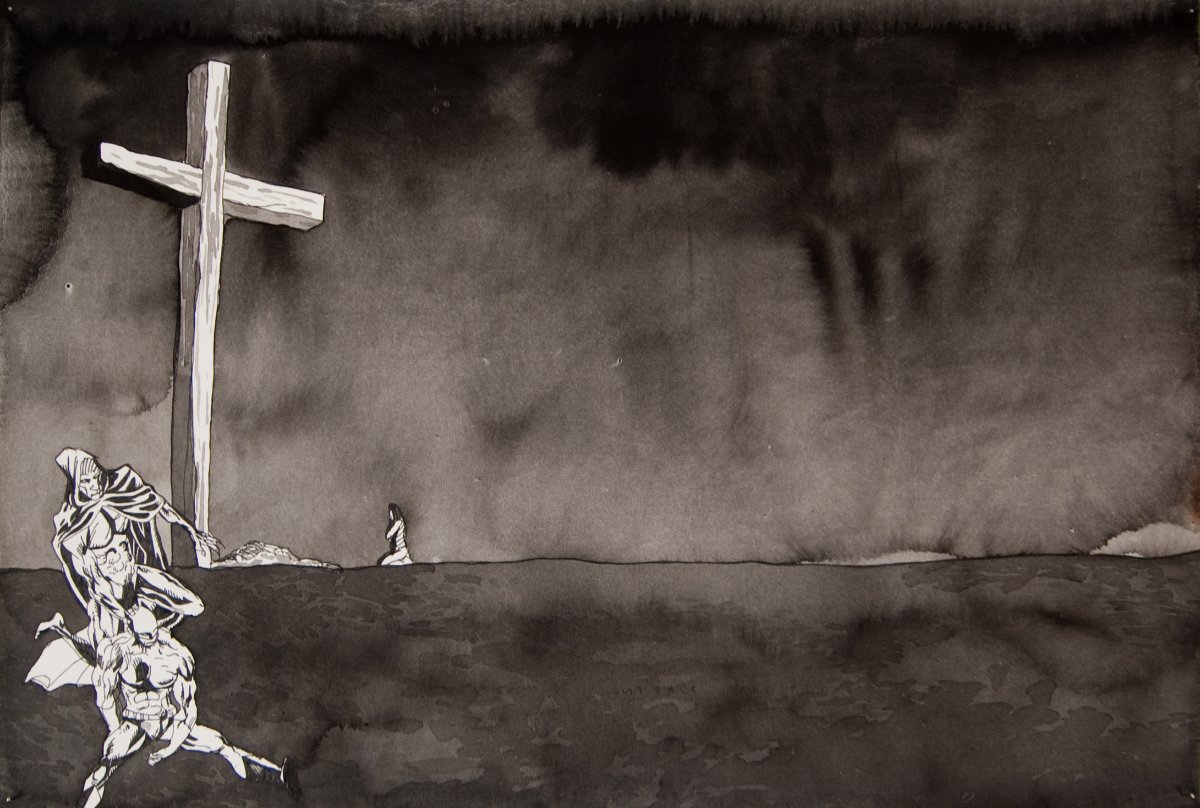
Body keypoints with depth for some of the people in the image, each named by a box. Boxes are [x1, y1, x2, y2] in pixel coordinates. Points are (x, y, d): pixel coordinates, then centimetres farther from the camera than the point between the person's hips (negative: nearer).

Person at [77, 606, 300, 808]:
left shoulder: (173, 655, -15)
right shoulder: (118, 650, -17)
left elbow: (187, 707, -8)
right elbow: (104, 693, -1)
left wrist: (172, 747, -10)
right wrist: (117, 729, -1)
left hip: (169, 721, 1)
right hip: (133, 723, 0)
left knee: (218, 743, -13)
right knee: (108, 761, -30)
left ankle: (279, 776, -15)